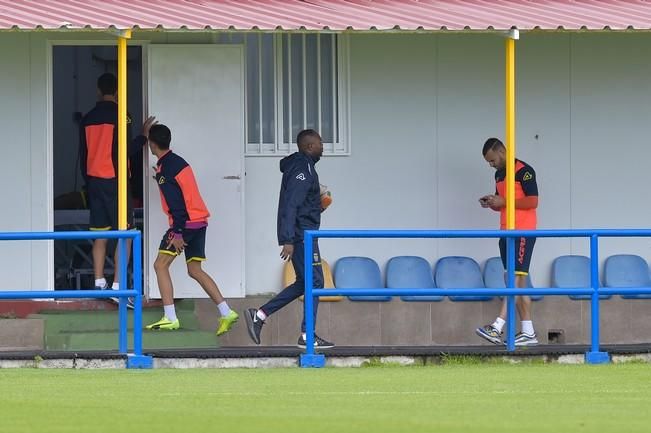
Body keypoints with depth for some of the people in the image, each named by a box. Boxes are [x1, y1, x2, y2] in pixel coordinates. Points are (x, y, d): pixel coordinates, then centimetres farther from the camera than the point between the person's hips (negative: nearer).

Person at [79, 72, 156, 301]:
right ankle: (118, 285, -11)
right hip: (113, 180, -6)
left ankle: (99, 282, 12)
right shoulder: (119, 116, -10)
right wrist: (144, 135, 1)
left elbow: (83, 154, 13)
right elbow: (127, 149, -14)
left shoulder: (88, 119, 8)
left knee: (100, 236, 11)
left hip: (94, 180, 6)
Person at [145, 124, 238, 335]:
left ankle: (170, 318, -7)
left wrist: (177, 232, -19)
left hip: (185, 222, -9)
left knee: (160, 265, -2)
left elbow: (176, 203, -19)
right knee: (194, 269, 12)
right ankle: (226, 313, 5)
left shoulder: (165, 168, -13)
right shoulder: (178, 161, 15)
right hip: (200, 221, 9)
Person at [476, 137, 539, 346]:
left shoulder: (524, 171, -9)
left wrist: (503, 202, -16)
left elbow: (533, 201, -15)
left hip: (522, 232, -9)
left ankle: (497, 328, -24)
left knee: (515, 278, -14)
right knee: (517, 282, 6)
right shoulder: (499, 174, 18)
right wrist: (491, 204, 4)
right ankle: (528, 332, 7)